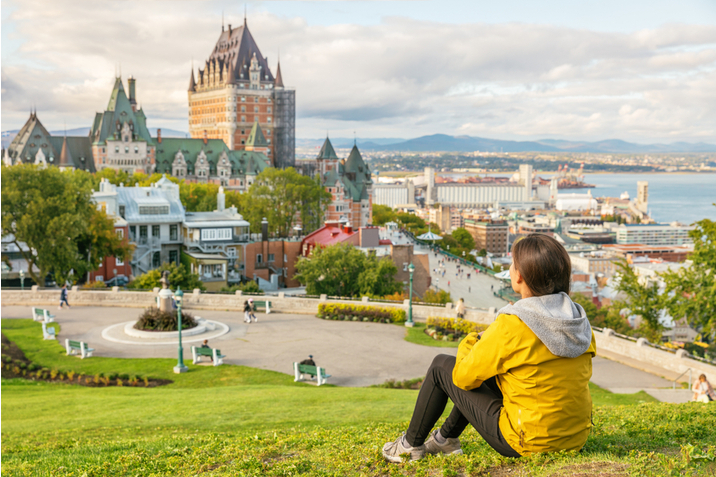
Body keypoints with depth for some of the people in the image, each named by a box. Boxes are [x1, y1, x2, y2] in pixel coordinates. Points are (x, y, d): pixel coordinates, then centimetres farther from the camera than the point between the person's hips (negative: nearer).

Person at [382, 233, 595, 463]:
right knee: (489, 369, 25)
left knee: (442, 365, 7)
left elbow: (464, 377, -11)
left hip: (527, 443, -7)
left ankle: (411, 444, 25)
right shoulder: (580, 321, -2)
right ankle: (446, 438, 38)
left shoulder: (511, 326, -22)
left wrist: (470, 342, 11)